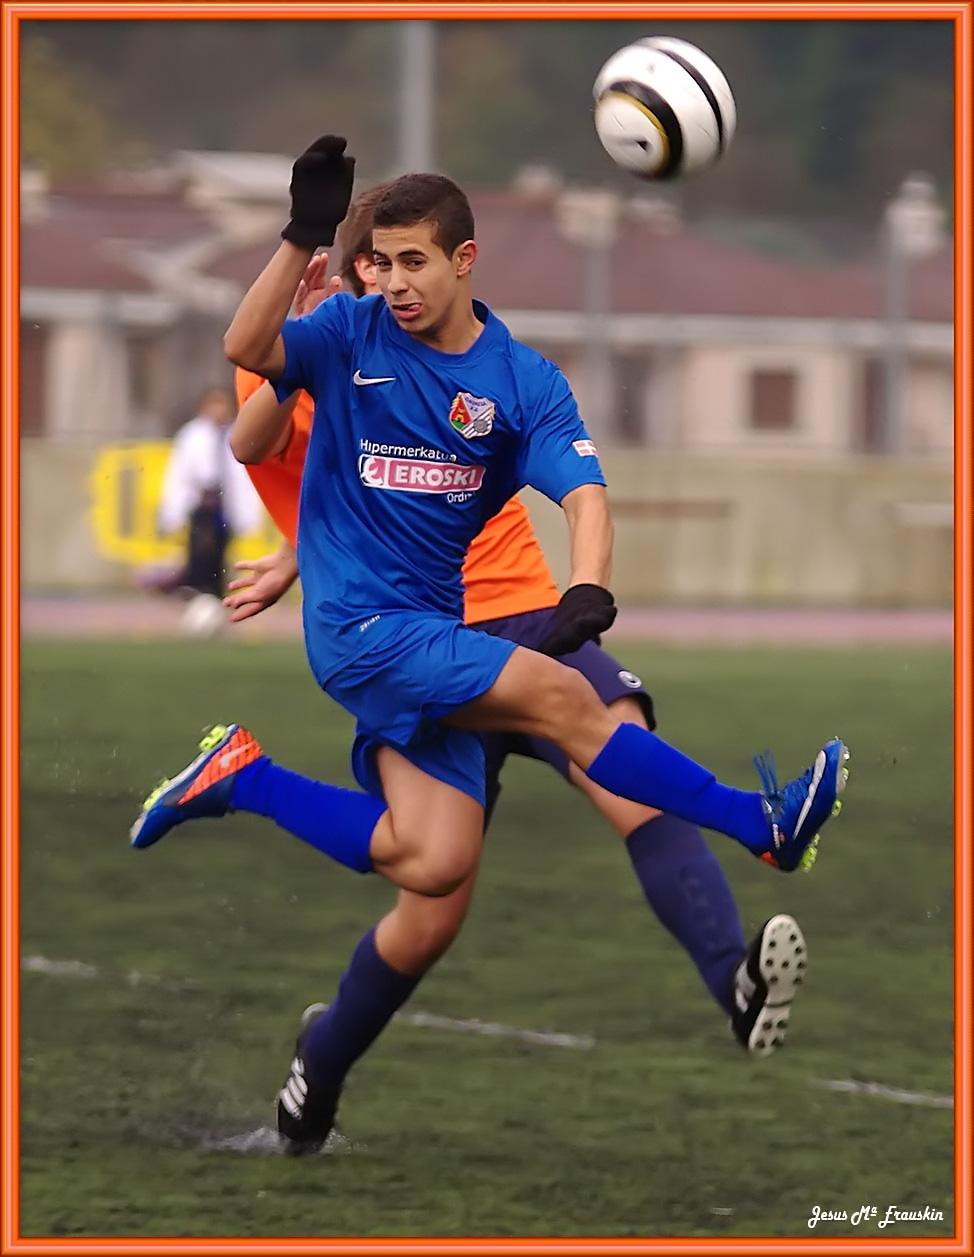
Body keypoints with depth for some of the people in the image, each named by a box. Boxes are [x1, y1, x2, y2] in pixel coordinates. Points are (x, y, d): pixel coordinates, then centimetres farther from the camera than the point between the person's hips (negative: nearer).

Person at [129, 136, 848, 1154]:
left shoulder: (523, 381, 4)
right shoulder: (352, 334, -2)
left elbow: (581, 493, -9)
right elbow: (247, 350, -20)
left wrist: (587, 587, -30)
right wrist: (301, 238, -33)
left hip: (428, 636, 5)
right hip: (359, 623, -5)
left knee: (435, 864, -7)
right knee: (561, 696, -22)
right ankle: (763, 825, -17)